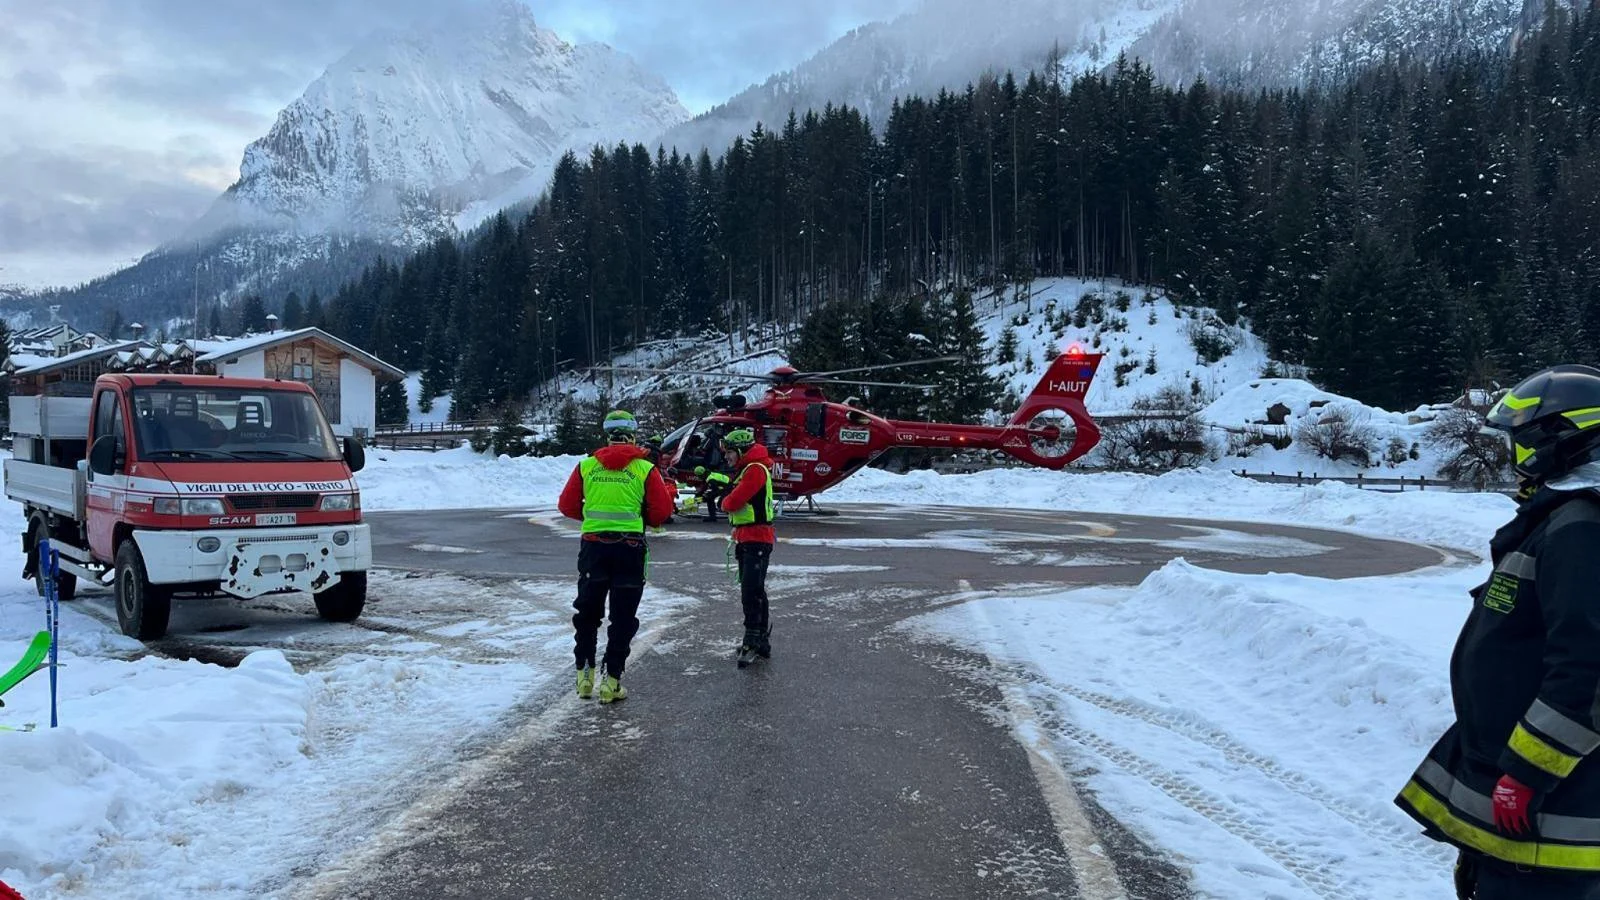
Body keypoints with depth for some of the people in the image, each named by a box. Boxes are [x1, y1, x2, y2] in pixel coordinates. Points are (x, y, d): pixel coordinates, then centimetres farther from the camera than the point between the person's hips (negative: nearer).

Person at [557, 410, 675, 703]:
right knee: (623, 617, 7)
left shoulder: (586, 466, 1)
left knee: (587, 612, 18)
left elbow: (567, 505, 6)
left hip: (593, 547, 2)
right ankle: (611, 681, 6)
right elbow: (662, 511, -5)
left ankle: (584, 673, 19)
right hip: (630, 548, -2)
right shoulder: (645, 469, -5)